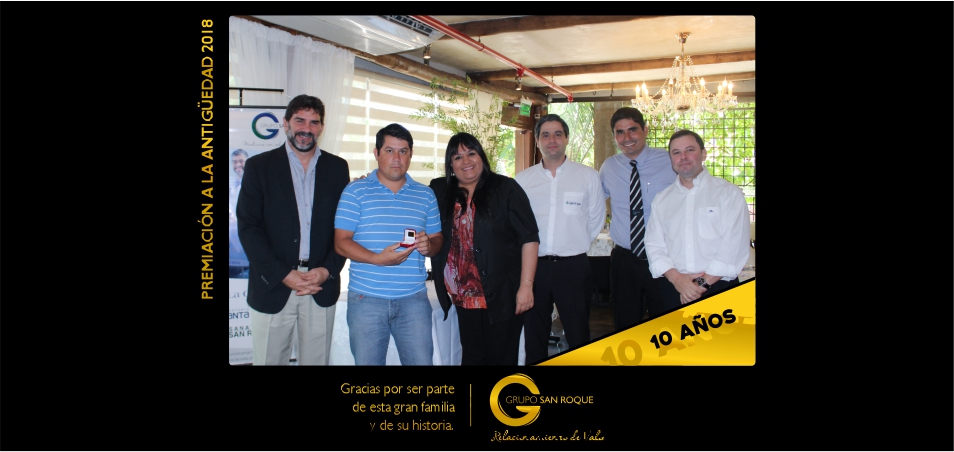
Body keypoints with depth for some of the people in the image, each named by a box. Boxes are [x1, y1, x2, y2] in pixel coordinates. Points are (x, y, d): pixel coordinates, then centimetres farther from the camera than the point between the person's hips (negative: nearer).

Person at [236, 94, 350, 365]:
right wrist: (283, 275, -12)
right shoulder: (259, 166, 2)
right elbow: (248, 227, -4)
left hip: (322, 287, 2)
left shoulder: (337, 168, 8)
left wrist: (328, 269, -8)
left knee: (317, 360, 8)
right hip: (272, 287, -1)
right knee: (268, 360, 5)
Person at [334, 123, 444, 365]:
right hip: (366, 299, -2)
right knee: (366, 362, 6)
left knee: (422, 361, 1)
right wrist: (377, 259, -20)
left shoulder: (426, 195, 11)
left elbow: (437, 239, 16)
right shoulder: (355, 191, 1)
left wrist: (428, 245, -9)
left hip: (414, 298, 2)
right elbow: (341, 241, -4)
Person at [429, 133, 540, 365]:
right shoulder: (439, 191, 6)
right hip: (465, 296, 4)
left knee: (501, 357, 6)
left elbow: (529, 238, -8)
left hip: (503, 294, -3)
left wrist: (526, 286, -14)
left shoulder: (506, 189, -5)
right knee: (472, 356, 13)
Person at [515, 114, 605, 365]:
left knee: (578, 336, 6)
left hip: (574, 266, -1)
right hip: (533, 266, 2)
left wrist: (576, 244, 8)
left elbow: (597, 219, 8)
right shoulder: (522, 180, 3)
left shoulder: (588, 176, 1)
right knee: (534, 336, 12)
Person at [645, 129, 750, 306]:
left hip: (719, 289, -2)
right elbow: (654, 244, 4)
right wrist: (675, 277, -12)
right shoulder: (662, 200, 10)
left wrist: (703, 283, -13)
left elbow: (734, 247, -8)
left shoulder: (730, 194, 0)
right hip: (674, 291, 2)